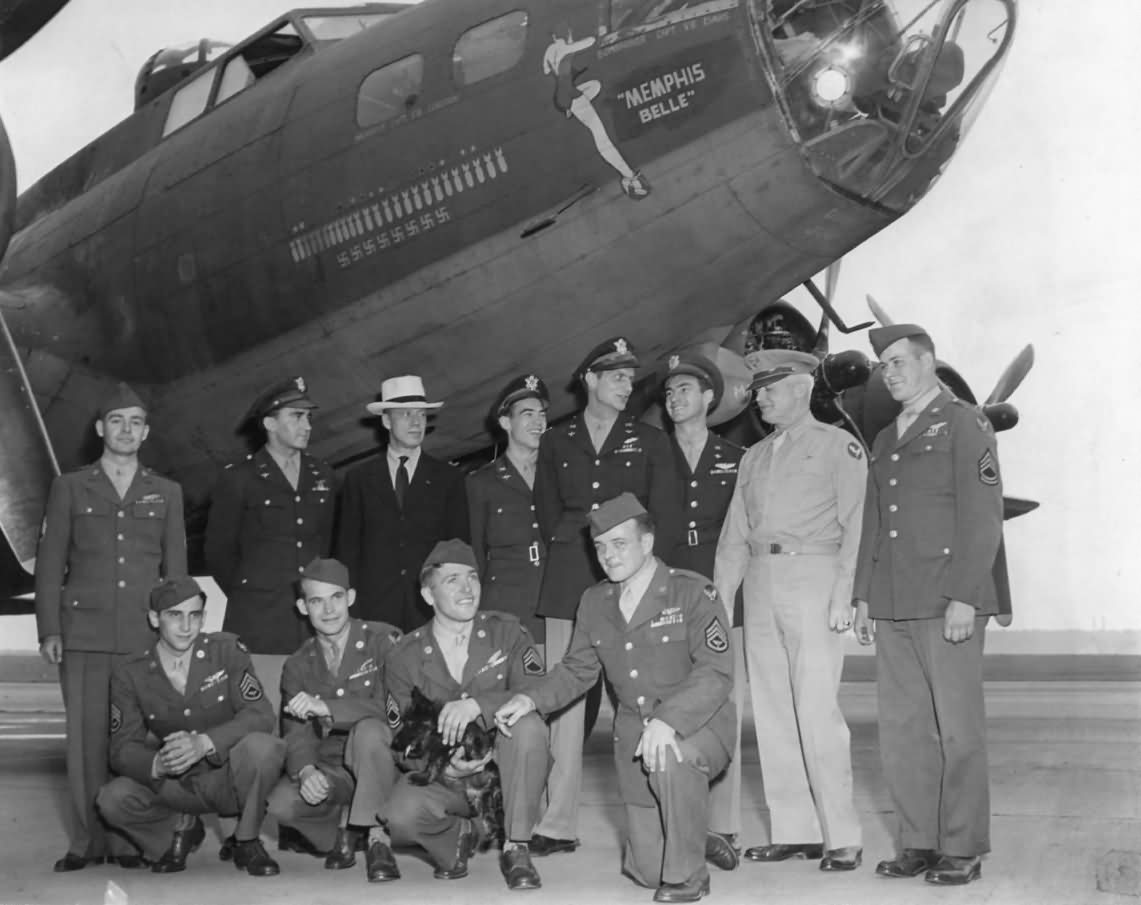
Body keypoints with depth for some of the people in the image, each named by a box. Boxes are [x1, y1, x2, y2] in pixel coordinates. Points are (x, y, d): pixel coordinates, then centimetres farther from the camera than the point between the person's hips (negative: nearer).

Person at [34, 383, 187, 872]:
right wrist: (48, 630, 0)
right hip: (83, 632, 0)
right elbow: (49, 563, 9)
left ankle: (130, 841, 1)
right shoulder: (69, 487, 11)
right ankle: (86, 842, 4)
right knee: (86, 738, -3)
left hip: (145, 634, 1)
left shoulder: (166, 493, 14)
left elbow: (176, 569, 14)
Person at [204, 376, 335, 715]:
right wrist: (246, 594, 9)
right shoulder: (238, 479, 2)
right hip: (258, 624, -3)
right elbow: (218, 552, 7)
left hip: (314, 622, 4)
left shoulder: (322, 476, 15)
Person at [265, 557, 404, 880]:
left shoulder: (383, 640, -5)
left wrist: (326, 708, -27)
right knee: (281, 804, -27)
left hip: (381, 761, -3)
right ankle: (342, 827, 5)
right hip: (328, 771, 3)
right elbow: (297, 733, -1)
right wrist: (306, 771, -24)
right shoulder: (298, 666, 9)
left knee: (369, 730, -36)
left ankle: (377, 838, -23)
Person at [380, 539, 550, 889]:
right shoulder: (405, 659, 0)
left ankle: (516, 849, -15)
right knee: (399, 815, -31)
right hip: (443, 780, 0)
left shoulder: (507, 632, -2)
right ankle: (458, 835, 6)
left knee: (529, 725, -32)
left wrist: (477, 705, -34)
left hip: (503, 772, 0)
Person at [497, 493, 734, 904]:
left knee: (669, 755, -41)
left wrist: (668, 720, -35)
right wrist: (531, 698, -4)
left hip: (697, 727, -5)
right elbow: (576, 670, 15)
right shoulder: (595, 602, 7)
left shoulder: (692, 592, -12)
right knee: (645, 868, 2)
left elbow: (716, 672, -21)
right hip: (634, 732, 5)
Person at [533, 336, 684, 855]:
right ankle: (558, 826, -1)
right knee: (563, 701, -3)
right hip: (569, 584, 1)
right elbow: (549, 520, 14)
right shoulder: (555, 443, 15)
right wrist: (593, 529, 3)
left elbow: (666, 523, 7)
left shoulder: (650, 443, 13)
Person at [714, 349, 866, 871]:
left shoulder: (838, 446, 3)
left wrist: (843, 596, -14)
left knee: (817, 712, -10)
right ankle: (793, 831, 11)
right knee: (772, 712, 5)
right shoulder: (754, 457, 20)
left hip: (813, 579, -6)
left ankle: (842, 838, -5)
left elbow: (856, 526, -5)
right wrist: (720, 598, 8)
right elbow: (735, 534, 18)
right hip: (760, 584, 6)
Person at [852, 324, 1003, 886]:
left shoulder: (964, 424, -1)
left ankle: (962, 849, 4)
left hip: (947, 604, -7)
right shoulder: (886, 441, 21)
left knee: (956, 729, -3)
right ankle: (918, 842, 12)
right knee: (901, 729, 5)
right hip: (893, 607, 7)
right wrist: (863, 597, 14)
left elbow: (982, 517, -8)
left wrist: (963, 598, -15)